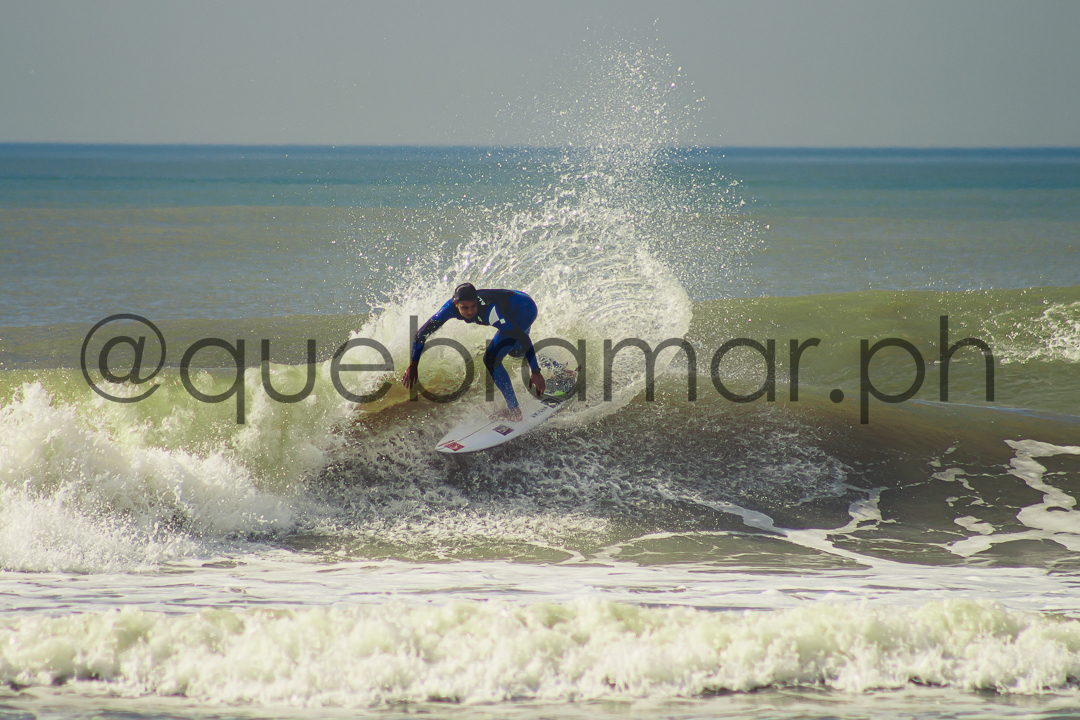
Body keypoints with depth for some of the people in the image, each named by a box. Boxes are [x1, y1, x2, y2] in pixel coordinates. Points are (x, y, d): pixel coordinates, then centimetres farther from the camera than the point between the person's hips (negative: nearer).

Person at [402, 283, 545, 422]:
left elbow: (522, 337, -44)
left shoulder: (488, 310, -43)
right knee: (514, 350, 34)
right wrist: (413, 365, -27)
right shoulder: (451, 307, -27)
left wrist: (536, 373, -46)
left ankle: (514, 411, -7)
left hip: (525, 308, -7)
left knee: (491, 359, -19)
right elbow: (422, 333, -18)